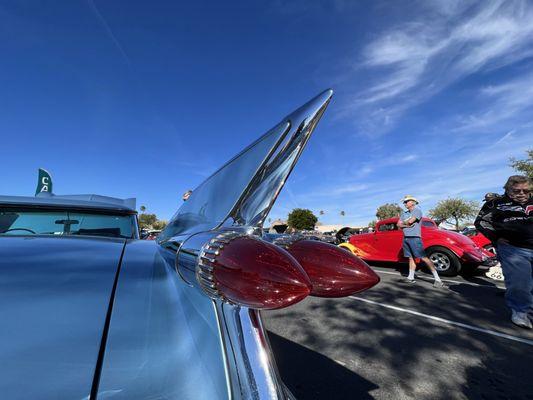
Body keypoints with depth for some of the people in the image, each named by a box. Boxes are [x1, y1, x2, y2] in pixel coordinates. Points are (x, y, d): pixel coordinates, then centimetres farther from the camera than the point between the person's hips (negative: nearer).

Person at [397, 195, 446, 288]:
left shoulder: (418, 211, -5)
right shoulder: (404, 213, 15)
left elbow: (410, 221, -18)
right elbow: (398, 225, 8)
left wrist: (403, 223, 2)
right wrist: (406, 225, -10)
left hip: (414, 238, -7)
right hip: (406, 238, 7)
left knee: (424, 258, -9)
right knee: (411, 258, 11)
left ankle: (438, 280, -5)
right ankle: (410, 277, 15)